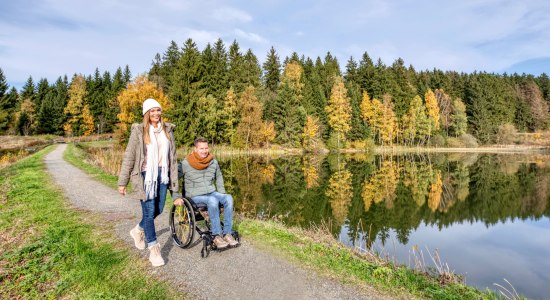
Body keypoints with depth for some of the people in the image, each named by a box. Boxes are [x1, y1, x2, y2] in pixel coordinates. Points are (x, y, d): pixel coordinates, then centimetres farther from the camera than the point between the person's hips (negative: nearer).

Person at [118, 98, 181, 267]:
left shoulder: (167, 130, 7)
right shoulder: (139, 131, -5)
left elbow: (172, 156, 10)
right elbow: (129, 157, -4)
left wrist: (174, 181, 9)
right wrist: (122, 182, -4)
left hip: (162, 174, 5)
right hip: (146, 175, -4)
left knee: (158, 210, 13)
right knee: (149, 211, -2)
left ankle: (138, 230, 42)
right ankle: (154, 250, 12)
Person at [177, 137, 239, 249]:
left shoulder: (213, 162, 7)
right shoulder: (185, 164, -7)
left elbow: (219, 178, 23)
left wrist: (222, 194, 14)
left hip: (212, 193, 5)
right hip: (195, 197, -4)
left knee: (228, 198, -26)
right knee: (212, 200, -36)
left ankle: (227, 233, -21)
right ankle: (217, 236, -28)